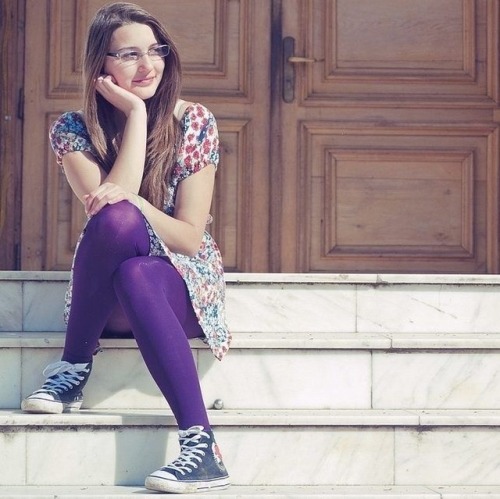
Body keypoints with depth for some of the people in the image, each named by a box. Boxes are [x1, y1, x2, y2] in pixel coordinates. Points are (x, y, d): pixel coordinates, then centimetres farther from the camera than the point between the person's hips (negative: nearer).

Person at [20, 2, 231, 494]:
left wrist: (133, 202, -27)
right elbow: (112, 205, -20)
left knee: (135, 276, -39)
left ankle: (201, 445, -43)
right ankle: (75, 365, -20)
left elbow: (191, 237, -9)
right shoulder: (73, 131, -4)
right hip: (108, 300, 1)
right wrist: (136, 113, -18)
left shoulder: (195, 122, -5)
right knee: (117, 219, -34)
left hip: (186, 286, -1)